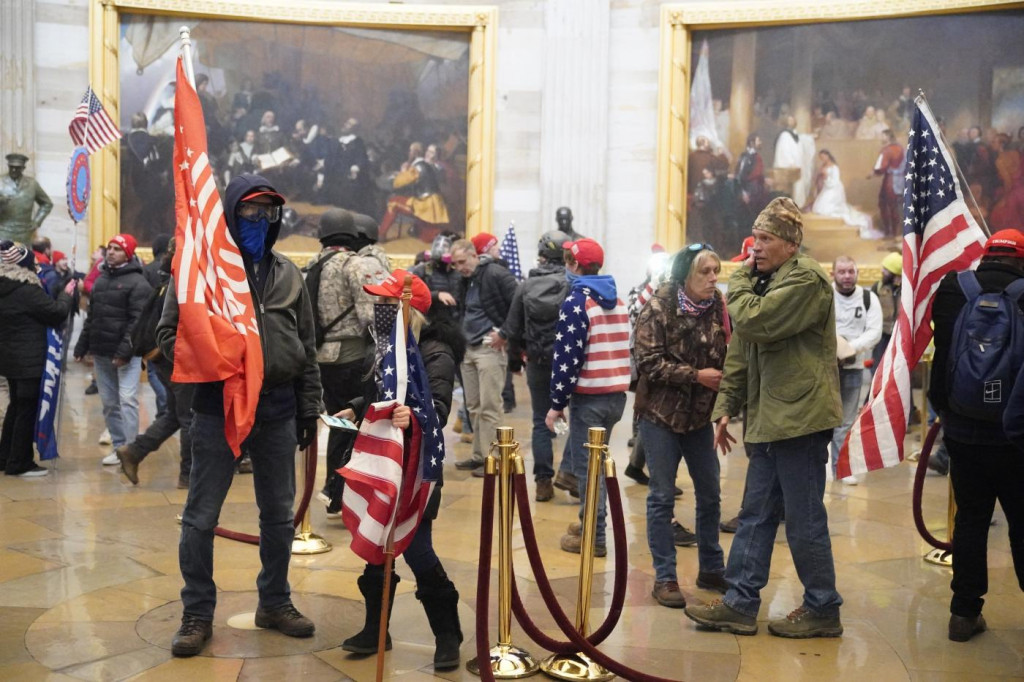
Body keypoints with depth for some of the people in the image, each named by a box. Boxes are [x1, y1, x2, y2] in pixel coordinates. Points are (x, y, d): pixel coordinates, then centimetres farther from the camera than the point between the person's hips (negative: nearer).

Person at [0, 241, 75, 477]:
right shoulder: (27, 291, -20)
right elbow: (57, 313, -15)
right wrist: (66, 294, 2)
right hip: (28, 360, -9)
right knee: (28, 409, -1)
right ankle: (20, 464, 4)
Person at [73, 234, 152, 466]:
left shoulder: (137, 282, -7)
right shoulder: (101, 279, 16)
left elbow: (137, 321, -15)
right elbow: (92, 316, 20)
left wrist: (125, 350, -22)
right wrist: (82, 346, 15)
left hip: (126, 354, -7)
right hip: (101, 353, 7)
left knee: (127, 399, -11)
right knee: (109, 402, 9)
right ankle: (118, 445, 17)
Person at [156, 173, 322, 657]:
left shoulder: (287, 274, 10)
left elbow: (306, 347, 13)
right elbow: (170, 332, -3)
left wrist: (309, 408, 11)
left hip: (277, 411, 4)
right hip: (218, 408, -4)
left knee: (279, 515, 13)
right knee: (201, 517, 2)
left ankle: (275, 602, 29)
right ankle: (197, 613, 17)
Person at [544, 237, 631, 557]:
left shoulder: (576, 302, -11)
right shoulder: (618, 300, 13)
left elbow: (567, 356, -14)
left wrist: (557, 403, -10)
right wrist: (617, 385, 18)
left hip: (589, 396, -8)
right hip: (618, 393, 8)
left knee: (586, 467, 0)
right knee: (596, 462, 20)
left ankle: (594, 537, 3)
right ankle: (591, 522, 30)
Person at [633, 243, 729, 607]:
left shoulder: (717, 307, -1)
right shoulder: (659, 307, -12)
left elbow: (726, 357, 5)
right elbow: (648, 362, -16)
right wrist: (696, 375, -22)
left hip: (700, 414, 4)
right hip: (661, 413, -4)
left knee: (710, 495, 11)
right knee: (662, 497, 3)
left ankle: (711, 569, 28)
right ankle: (664, 578, 12)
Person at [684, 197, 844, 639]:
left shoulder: (806, 279, -12)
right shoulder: (764, 282, 16)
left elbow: (751, 321, -24)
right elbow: (741, 351, 18)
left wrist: (740, 281, -7)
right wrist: (727, 406, 12)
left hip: (800, 418, -9)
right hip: (768, 420, 9)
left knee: (804, 521, 1)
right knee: (756, 515, 12)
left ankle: (823, 610, 15)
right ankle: (740, 603, 19)